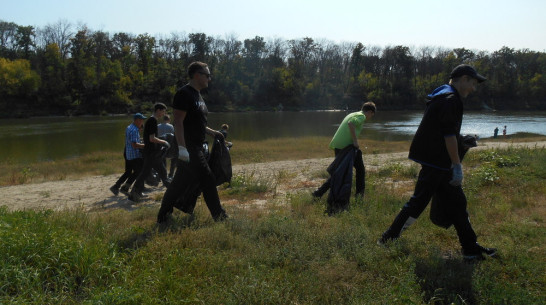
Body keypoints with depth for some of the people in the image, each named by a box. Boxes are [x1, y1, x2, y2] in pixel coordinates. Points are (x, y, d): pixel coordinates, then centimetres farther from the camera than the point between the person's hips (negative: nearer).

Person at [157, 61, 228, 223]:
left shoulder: (197, 95, 19)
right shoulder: (184, 94, -12)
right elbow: (178, 122, -19)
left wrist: (212, 132, 17)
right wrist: (182, 148, -25)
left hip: (196, 146, 10)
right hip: (188, 147, -10)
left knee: (180, 182, 14)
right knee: (208, 179, -10)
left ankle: (163, 216, 25)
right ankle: (219, 216, -1)